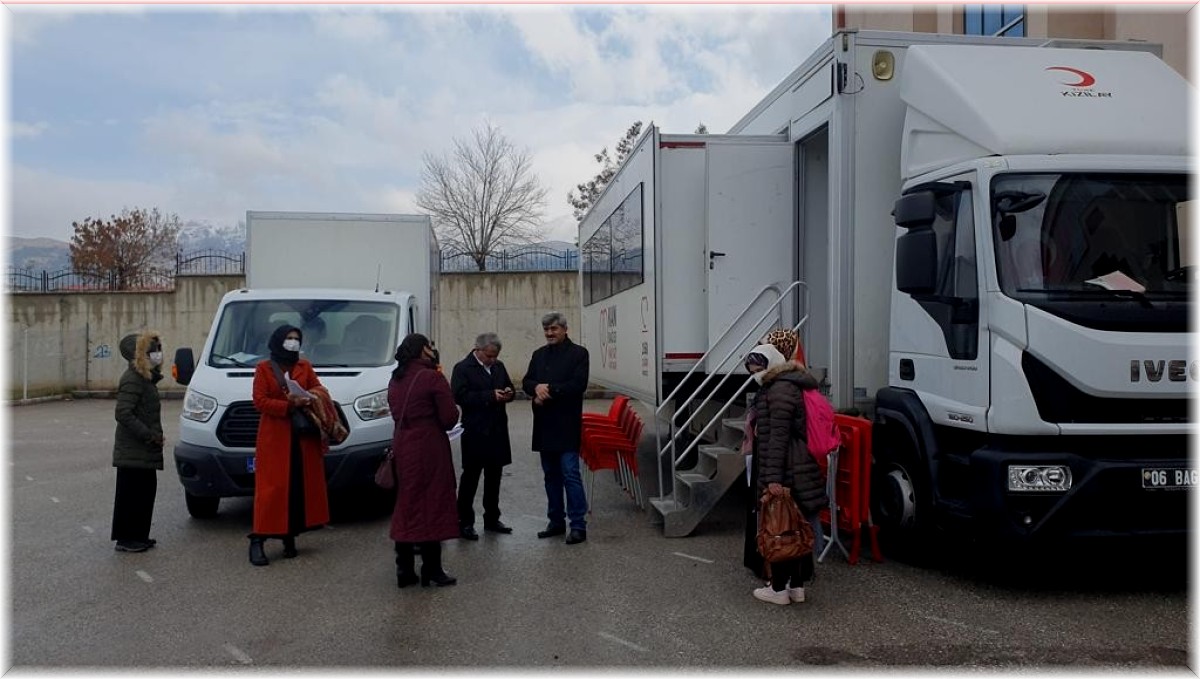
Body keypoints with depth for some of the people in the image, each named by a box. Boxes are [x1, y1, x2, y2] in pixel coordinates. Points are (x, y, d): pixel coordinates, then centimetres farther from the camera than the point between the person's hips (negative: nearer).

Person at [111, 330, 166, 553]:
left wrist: (155, 436, 6)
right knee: (131, 493, -2)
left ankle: (139, 536, 22)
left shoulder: (147, 378, 15)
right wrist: (150, 436, -21)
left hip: (143, 451, 10)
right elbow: (123, 414, -22)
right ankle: (126, 539, 5)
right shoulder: (132, 380, -15)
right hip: (133, 451, -10)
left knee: (146, 490, 14)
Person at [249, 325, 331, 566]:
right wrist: (289, 405, -15)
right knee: (272, 487, -9)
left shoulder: (305, 366, 14)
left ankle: (290, 537, 9)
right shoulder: (264, 368, 4)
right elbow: (259, 401, -4)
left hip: (304, 437, 4)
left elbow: (319, 389, 17)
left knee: (301, 486, 0)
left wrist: (309, 398, -6)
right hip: (274, 436, -4)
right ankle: (257, 541, -6)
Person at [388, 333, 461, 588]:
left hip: (402, 448, 7)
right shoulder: (432, 378, -12)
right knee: (432, 506, 1)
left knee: (406, 506, 13)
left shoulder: (395, 380, 10)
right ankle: (431, 570, 6)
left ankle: (404, 570, 17)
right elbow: (449, 418, -13)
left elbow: (397, 413, 15)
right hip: (429, 449, -7)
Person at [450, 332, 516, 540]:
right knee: (470, 478, 0)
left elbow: (510, 388, 21)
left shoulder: (499, 366, 13)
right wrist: (490, 396, -23)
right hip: (475, 432, -7)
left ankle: (492, 519, 25)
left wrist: (508, 393, -4)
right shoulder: (463, 368, -8)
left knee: (494, 477, 14)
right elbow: (460, 396, -18)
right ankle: (464, 522, 6)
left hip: (497, 430, 7)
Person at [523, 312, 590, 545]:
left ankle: (578, 526, -4)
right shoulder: (539, 355, 16)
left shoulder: (578, 353, -3)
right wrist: (537, 388, -13)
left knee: (570, 475, -9)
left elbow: (579, 384, -13)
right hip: (544, 425, 6)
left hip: (566, 426, -6)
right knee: (551, 476, 12)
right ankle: (556, 522, 22)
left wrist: (549, 389, -15)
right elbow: (526, 382, 9)